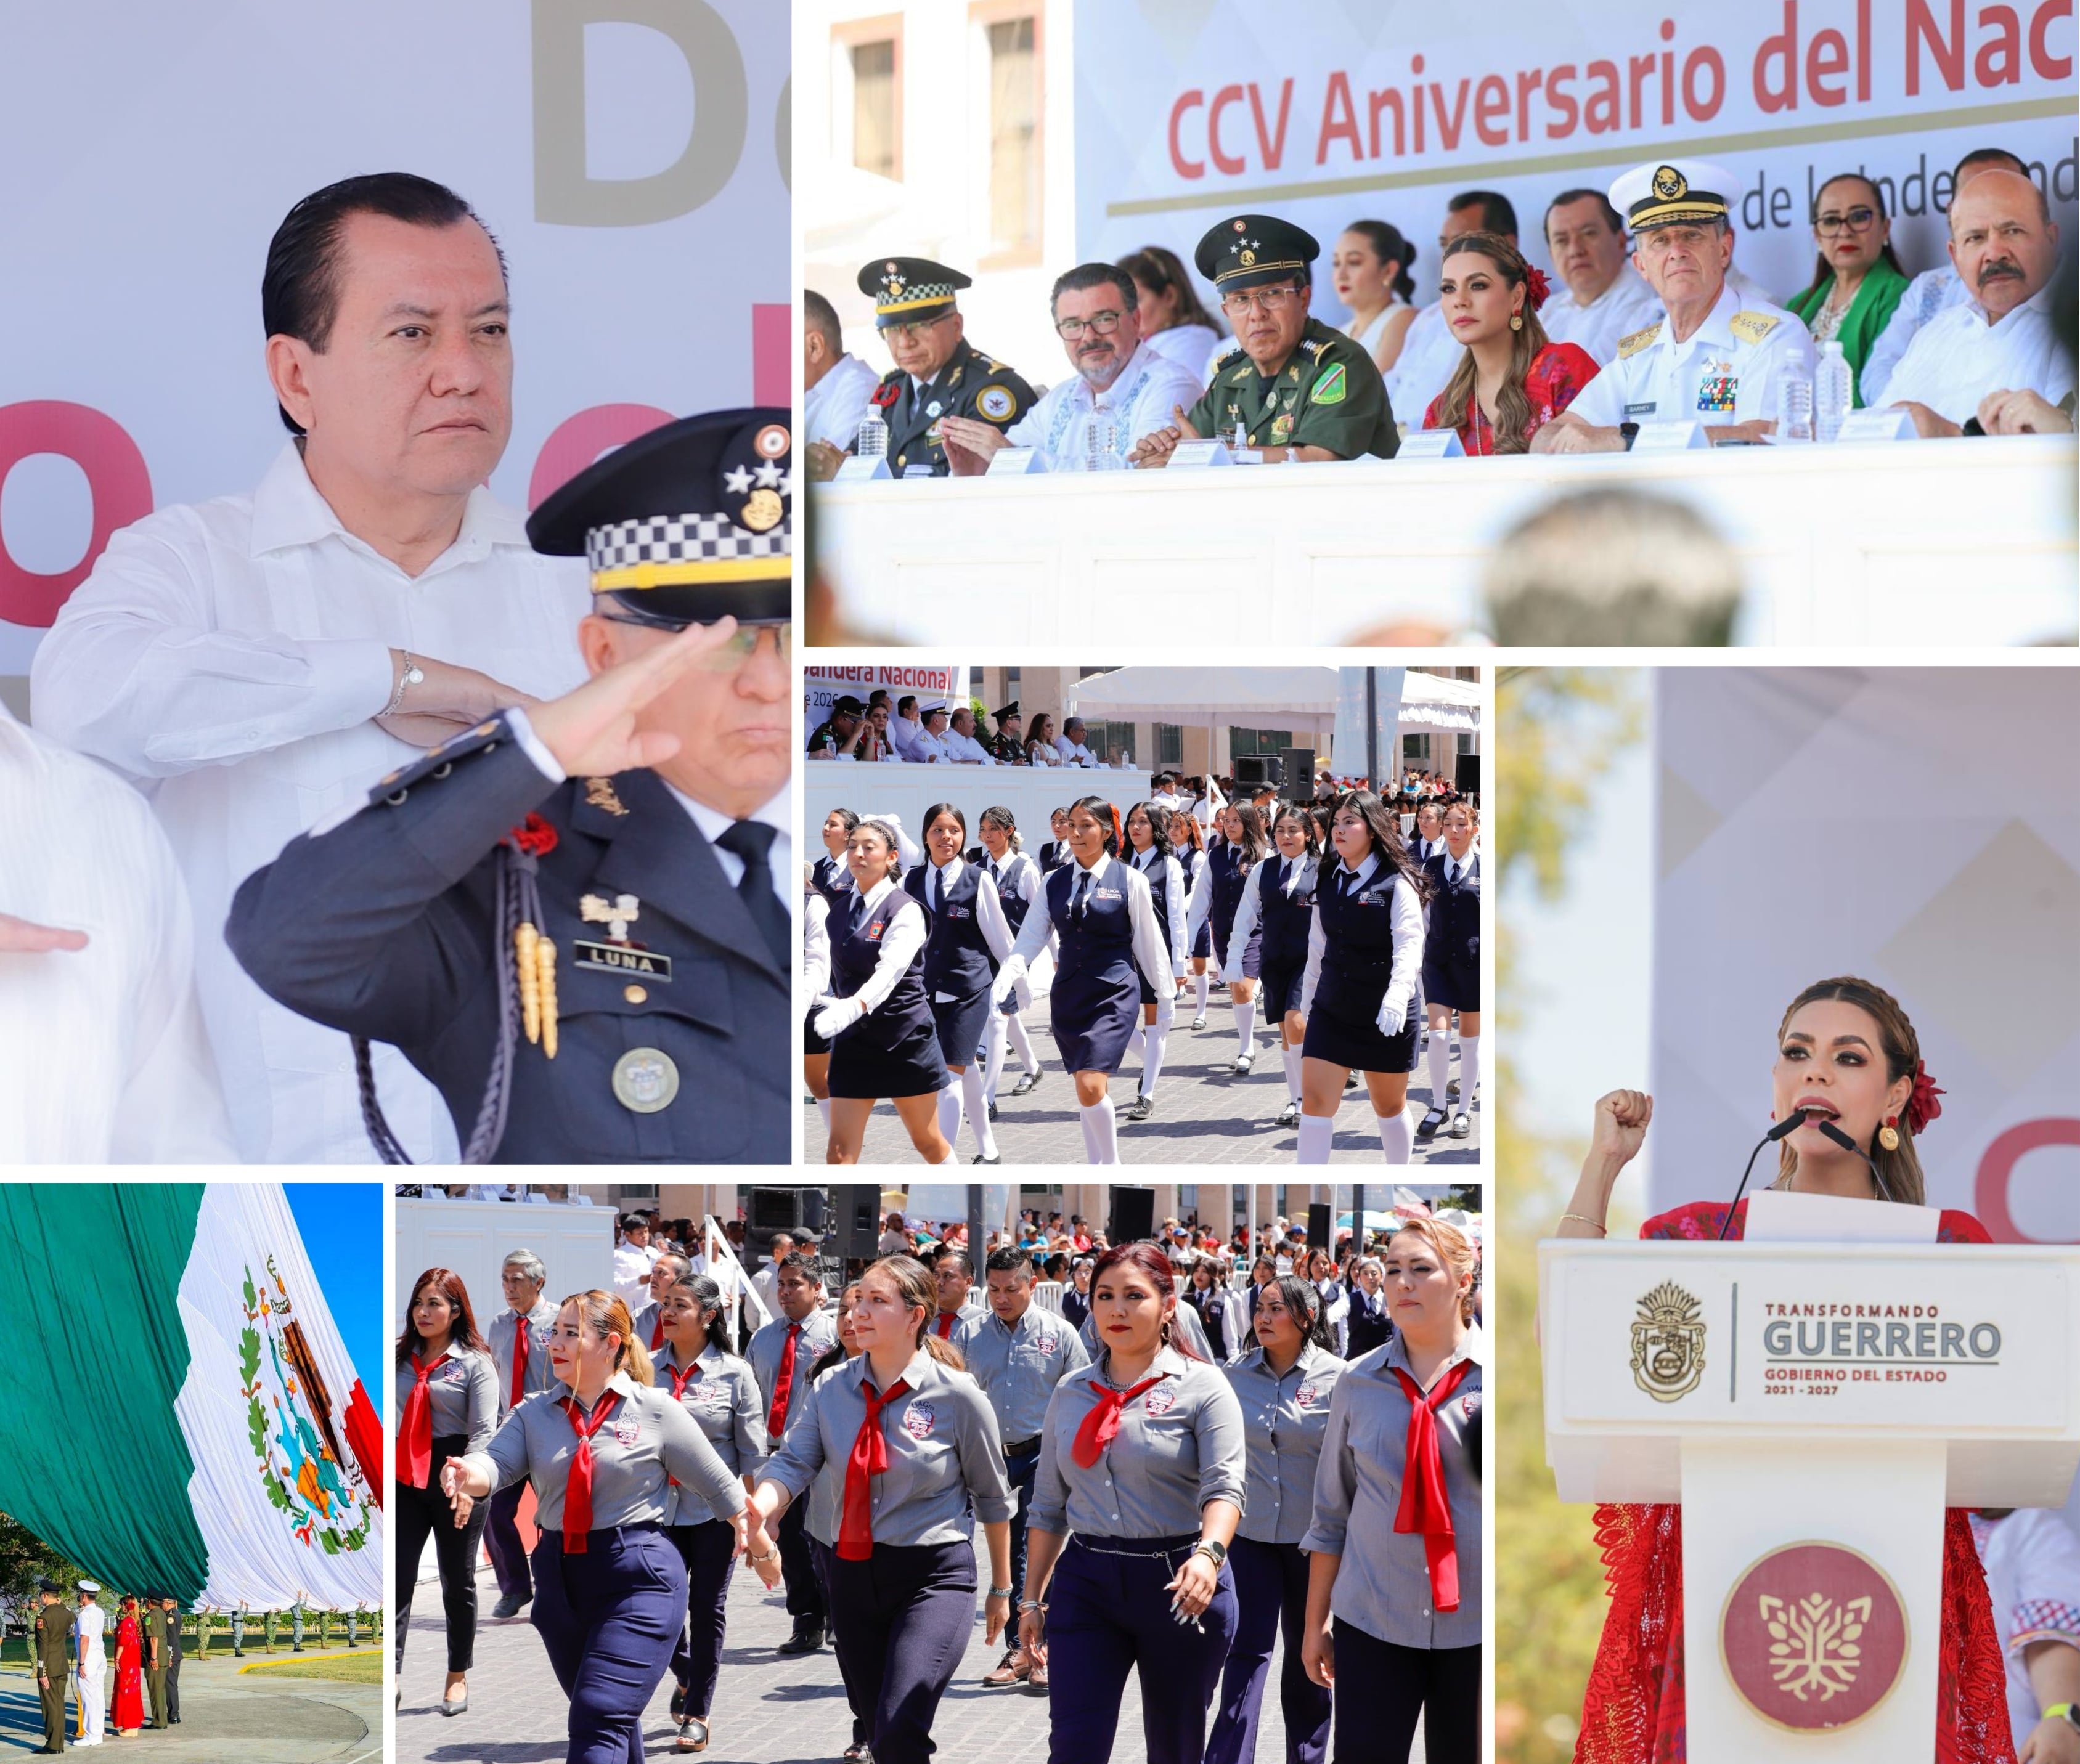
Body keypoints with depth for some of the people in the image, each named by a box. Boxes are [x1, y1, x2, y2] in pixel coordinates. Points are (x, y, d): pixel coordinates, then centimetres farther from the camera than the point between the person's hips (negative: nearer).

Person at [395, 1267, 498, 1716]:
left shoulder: (475, 1363, -5)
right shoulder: (401, 1356, 9)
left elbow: (483, 1430, -14)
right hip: (406, 1478, 4)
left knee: (458, 1582, 9)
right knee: (397, 1578, -4)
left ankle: (458, 1677, 21)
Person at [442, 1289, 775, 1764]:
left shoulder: (656, 1411, -4)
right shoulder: (535, 1414, 6)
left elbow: (723, 1487, 5)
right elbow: (497, 1463, -11)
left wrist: (762, 1550, 13)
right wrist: (465, 1474, -35)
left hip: (639, 1580, -5)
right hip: (560, 1578, 5)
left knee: (599, 1726, -15)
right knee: (617, 1724, 18)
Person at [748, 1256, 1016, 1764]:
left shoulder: (957, 1396, -8)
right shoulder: (832, 1390, 1)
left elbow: (992, 1497, 2)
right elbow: (794, 1463, -10)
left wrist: (1001, 1589, 9)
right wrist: (758, 1507, -33)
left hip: (933, 1575, -5)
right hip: (852, 1574, 5)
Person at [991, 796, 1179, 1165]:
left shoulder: (1129, 880, -4)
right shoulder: (1055, 882, 6)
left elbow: (1149, 941, 1)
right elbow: (1030, 938, 1)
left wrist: (1165, 996, 7)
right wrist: (1003, 983, -14)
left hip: (1113, 994, -5)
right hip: (1068, 993, 5)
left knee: (1091, 1087, -17)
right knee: (1086, 1091, 10)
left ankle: (1112, 1166, 1)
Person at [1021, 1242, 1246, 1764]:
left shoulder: (1200, 1386, -3)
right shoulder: (1071, 1394, 11)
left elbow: (1224, 1486, -15)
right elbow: (1048, 1506, 16)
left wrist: (1208, 1553, -34)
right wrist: (1033, 1599, 14)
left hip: (1178, 1583, -3)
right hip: (1086, 1582, 3)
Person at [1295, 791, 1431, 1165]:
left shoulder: (1396, 884, -12)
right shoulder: (1327, 881, 5)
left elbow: (1409, 945, -23)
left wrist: (1397, 996, -38)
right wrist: (1307, 1002, 21)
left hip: (1385, 1019, -4)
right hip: (1331, 1011, 4)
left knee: (1389, 1107, 12)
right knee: (1315, 1102, -7)